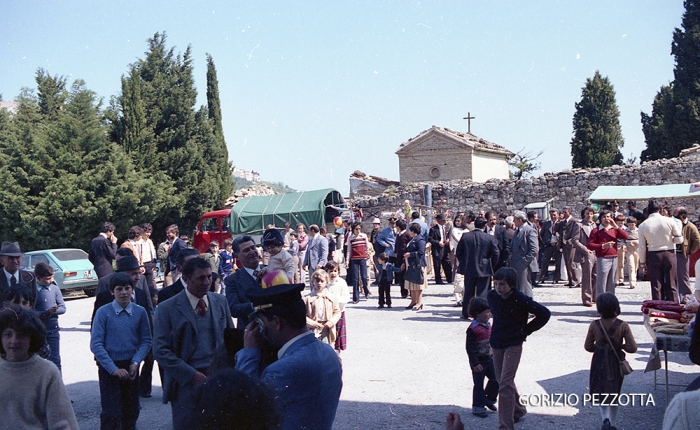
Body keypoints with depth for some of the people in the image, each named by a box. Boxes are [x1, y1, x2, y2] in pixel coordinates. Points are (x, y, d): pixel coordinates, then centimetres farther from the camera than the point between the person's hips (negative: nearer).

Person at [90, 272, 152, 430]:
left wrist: (135, 363, -12)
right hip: (109, 366, -3)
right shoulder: (103, 312, -11)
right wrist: (114, 369, -14)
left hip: (131, 366, 3)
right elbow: (96, 345, -11)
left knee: (131, 410, 12)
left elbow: (146, 341, 1)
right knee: (111, 413, -3)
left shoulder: (140, 312, -5)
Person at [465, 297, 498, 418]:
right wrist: (475, 363, -22)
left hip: (489, 358, 7)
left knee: (495, 379, 8)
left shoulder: (488, 325, 6)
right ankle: (478, 407, 14)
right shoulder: (472, 329, -20)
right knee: (479, 385, 2)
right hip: (479, 361, -7)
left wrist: (494, 355, 20)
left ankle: (489, 399, 30)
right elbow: (470, 347, -20)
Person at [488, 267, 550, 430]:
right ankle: (519, 409, 40)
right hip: (496, 344, 6)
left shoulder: (521, 300, -19)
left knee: (505, 384, -12)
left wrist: (526, 330, -6)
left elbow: (544, 314, -10)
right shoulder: (492, 296, -4)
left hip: (513, 345, -6)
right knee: (502, 380, 17)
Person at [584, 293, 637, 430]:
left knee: (601, 393, 13)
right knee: (614, 393, 18)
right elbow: (633, 348, -15)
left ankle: (606, 419, -10)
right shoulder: (622, 326, -14)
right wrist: (621, 346, 4)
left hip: (599, 363, 0)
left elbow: (588, 346, -3)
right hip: (616, 363, 0)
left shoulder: (594, 325, -12)